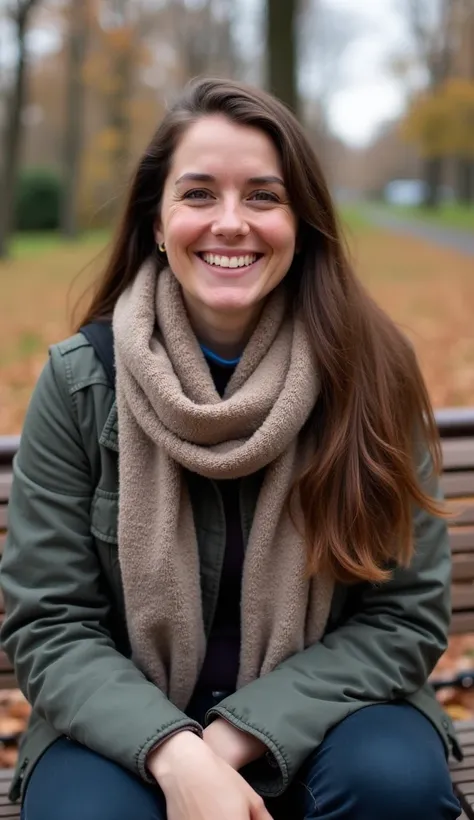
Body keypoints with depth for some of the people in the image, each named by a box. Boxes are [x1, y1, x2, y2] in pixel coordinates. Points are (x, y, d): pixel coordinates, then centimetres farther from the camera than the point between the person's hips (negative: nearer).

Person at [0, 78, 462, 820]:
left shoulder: (368, 371, -9)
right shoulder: (81, 381, -8)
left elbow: (406, 615, -8)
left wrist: (235, 740, -18)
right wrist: (176, 754, -23)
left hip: (311, 715, 1)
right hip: (129, 723, 0)